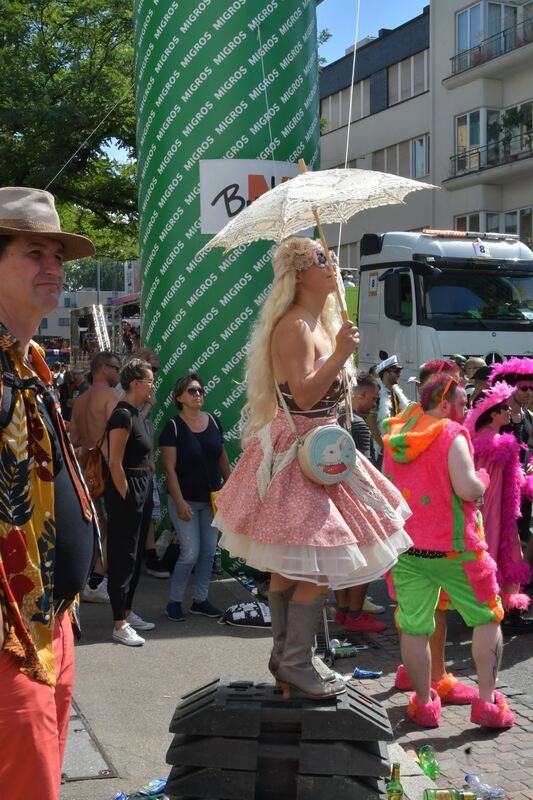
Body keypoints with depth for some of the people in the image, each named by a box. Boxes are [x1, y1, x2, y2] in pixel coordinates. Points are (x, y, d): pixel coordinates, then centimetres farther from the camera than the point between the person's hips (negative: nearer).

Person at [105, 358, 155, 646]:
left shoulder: (135, 414, 12)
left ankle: (127, 612, 27)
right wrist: (126, 498, -16)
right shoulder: (122, 415, -17)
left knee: (136, 554, 16)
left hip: (142, 489, 10)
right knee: (123, 557, -3)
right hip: (127, 491, -10)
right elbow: (115, 463, -20)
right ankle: (120, 625, 4)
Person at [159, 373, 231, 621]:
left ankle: (200, 600, 23)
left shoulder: (213, 421, 4)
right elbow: (169, 468, -13)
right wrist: (179, 502, -19)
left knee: (209, 552, 9)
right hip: (186, 500, -5)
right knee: (190, 553, -6)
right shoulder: (173, 427, -10)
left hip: (212, 499, 5)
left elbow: (222, 457, 13)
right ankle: (174, 601, 12)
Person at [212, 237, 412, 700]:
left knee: (290, 566, 15)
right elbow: (305, 394, -25)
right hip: (298, 455, -10)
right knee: (317, 565, -7)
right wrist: (341, 353, -25)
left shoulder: (320, 324, 15)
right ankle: (295, 662, 6)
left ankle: (286, 656, 25)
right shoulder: (294, 326, -16)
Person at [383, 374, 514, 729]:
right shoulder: (452, 435, -11)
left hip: (406, 547, 5)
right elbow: (467, 489, -20)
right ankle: (487, 702, 11)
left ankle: (424, 704, 16)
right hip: (453, 547, -5)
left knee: (413, 627, 8)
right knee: (487, 619, 11)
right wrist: (483, 478, -1)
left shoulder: (395, 438, 9)